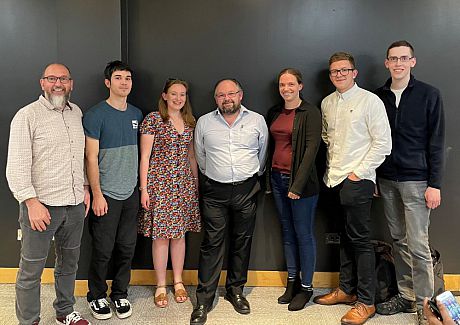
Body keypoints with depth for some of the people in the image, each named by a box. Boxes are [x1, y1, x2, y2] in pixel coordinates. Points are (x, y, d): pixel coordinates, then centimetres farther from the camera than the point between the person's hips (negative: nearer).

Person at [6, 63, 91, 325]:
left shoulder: (77, 113, 10)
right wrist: (32, 202, -18)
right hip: (41, 205, -5)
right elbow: (17, 166, -12)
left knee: (69, 263, 18)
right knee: (31, 270, 5)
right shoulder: (27, 116, -8)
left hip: (75, 204, 6)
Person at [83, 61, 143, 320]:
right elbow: (91, 157, -10)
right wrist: (97, 194, -13)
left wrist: (141, 186, 10)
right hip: (106, 194, -5)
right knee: (103, 250, 4)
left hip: (131, 192, 5)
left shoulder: (136, 114, 9)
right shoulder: (96, 115, -9)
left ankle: (120, 294, 28)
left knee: (127, 248, 11)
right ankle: (97, 296, 24)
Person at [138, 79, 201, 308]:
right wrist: (144, 188, -10)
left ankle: (178, 282, 25)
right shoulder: (153, 119, -5)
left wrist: (196, 183, 14)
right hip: (160, 183, -5)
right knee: (161, 235, 1)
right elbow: (145, 156, -7)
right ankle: (161, 286, 16)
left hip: (185, 183, 5)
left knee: (180, 232, 11)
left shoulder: (189, 122, 11)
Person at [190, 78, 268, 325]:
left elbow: (262, 153, 14)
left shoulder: (257, 120, 4)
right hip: (214, 191, -1)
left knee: (242, 242, 10)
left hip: (247, 189, 1)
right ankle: (204, 299, 8)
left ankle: (235, 290, 27)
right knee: (212, 244, -1)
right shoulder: (204, 122, 4)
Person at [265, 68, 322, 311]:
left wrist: (298, 185, -19)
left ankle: (306, 287, 16)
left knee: (303, 233, 2)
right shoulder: (274, 113, 11)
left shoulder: (310, 113, -8)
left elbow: (311, 148, -15)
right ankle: (292, 281, 26)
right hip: (277, 178, 6)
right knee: (287, 231, 14)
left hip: (300, 180, -6)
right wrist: (268, 177, 8)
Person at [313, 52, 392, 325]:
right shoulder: (327, 103, 12)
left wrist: (358, 173, -12)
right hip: (334, 179, 6)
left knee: (360, 240, -1)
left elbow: (383, 143, -10)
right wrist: (331, 167, 10)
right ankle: (347, 289, 29)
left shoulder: (370, 101, -7)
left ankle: (366, 302, 10)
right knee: (345, 237, 15)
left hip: (357, 181, -6)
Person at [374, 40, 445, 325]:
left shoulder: (429, 95, -2)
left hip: (415, 180, -4)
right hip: (387, 179, 4)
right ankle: (406, 295, 23)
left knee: (417, 244, -3)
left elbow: (436, 142, -4)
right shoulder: (378, 96, 8)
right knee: (399, 241, 11)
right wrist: (373, 176, 5)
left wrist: (435, 184, -9)